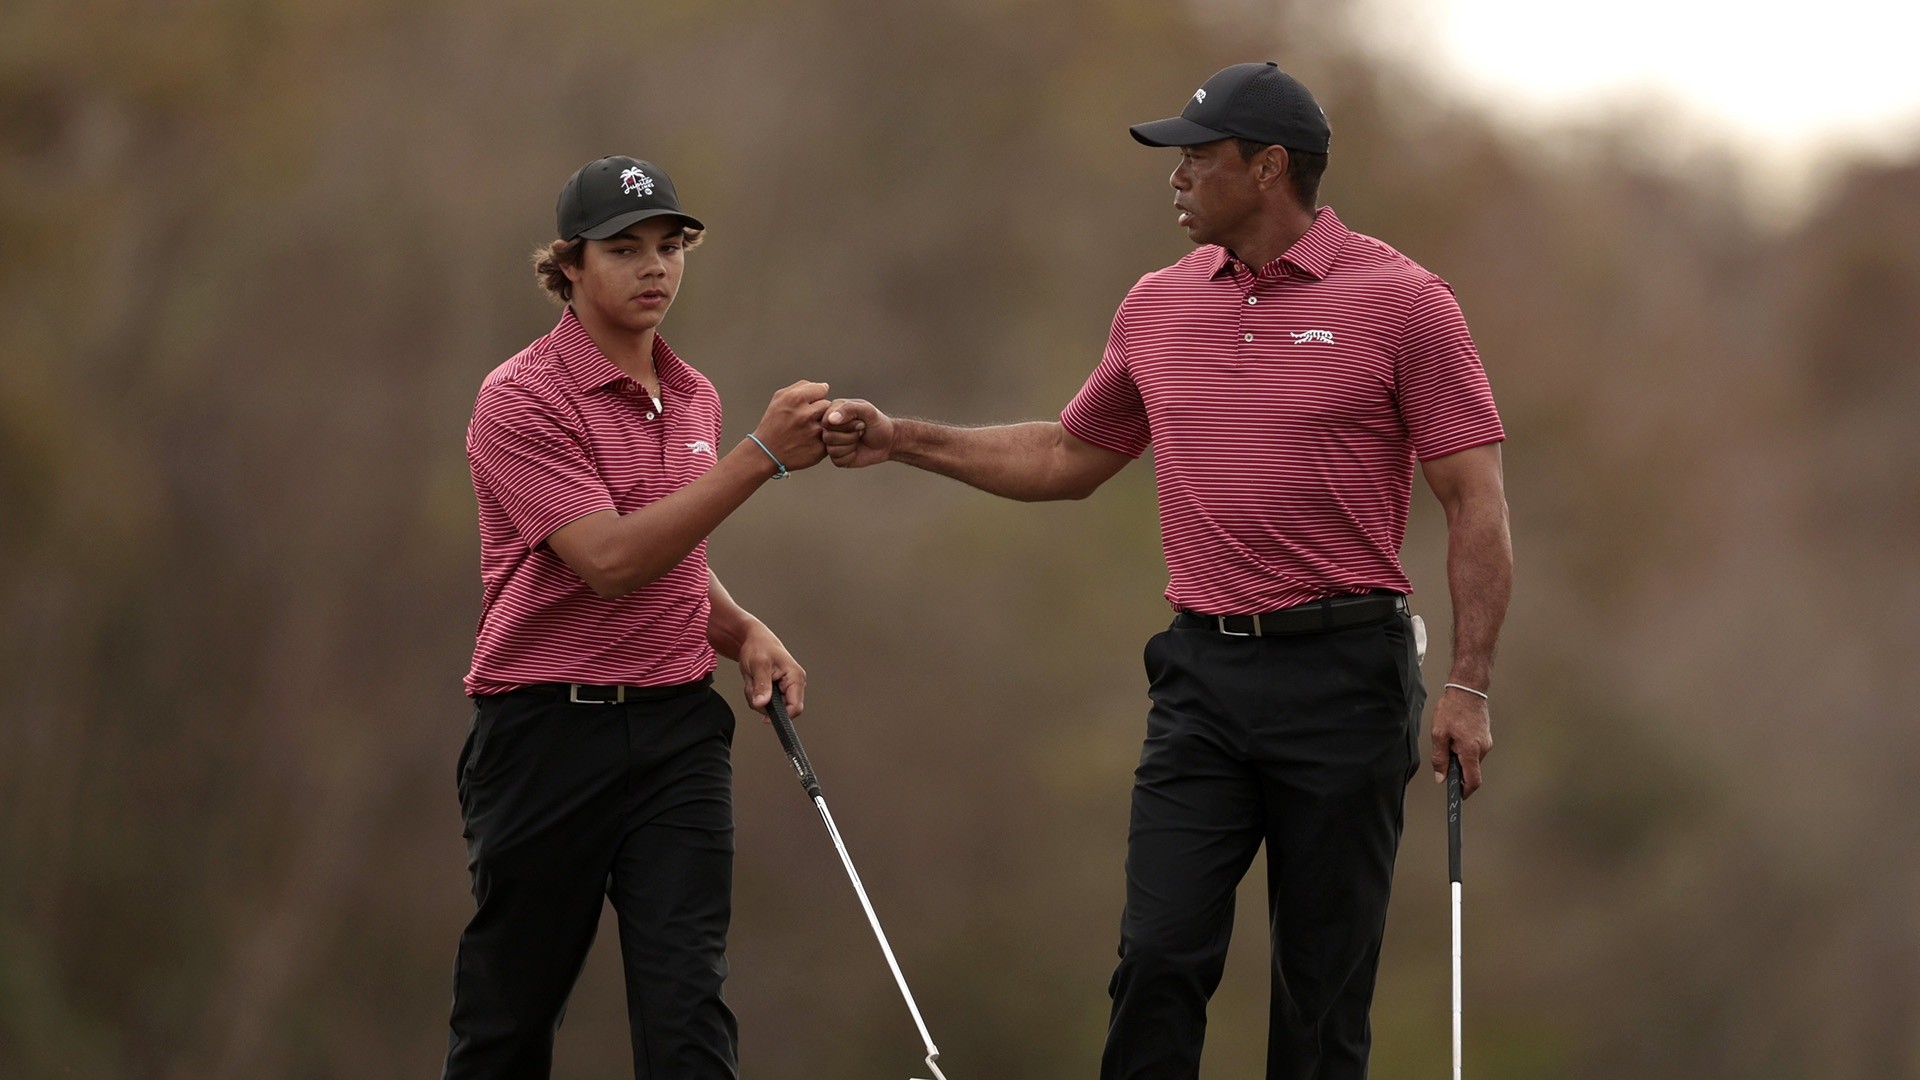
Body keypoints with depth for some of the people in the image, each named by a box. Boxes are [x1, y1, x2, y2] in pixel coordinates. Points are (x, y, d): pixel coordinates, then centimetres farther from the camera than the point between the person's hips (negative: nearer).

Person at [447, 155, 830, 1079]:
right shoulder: (522, 400, -11)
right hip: (546, 727, -5)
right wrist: (760, 455, -25)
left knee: (687, 1004, -8)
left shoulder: (693, 398, 11)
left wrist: (745, 632, 5)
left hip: (675, 727, 5)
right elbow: (611, 560, -22)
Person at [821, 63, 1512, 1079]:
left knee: (1324, 984, 2)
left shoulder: (1400, 301, -7)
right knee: (1159, 958, -3)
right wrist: (902, 440, 15)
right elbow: (1069, 457, 23)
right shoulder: (1159, 306, 10)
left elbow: (1476, 502, -7)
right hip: (1203, 672, 4)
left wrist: (1468, 687, -14)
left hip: (1343, 676, -4)